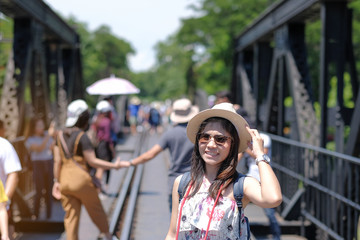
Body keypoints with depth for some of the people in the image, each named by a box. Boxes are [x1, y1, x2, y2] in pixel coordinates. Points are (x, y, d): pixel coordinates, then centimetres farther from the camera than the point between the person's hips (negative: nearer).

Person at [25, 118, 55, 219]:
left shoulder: (46, 135, 9)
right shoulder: (30, 140, -4)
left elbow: (53, 147, 4)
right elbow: (39, 148, -21)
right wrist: (48, 136, -29)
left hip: (49, 164, 4)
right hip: (38, 165, -4)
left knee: (48, 192, 4)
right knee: (39, 192, -9)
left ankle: (49, 216, 10)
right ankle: (35, 216, 1)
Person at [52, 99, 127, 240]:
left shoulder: (61, 135, 6)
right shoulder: (82, 136, -14)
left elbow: (57, 161, 5)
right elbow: (92, 161, -15)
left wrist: (56, 181, 9)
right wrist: (114, 165, -8)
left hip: (65, 181, 6)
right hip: (81, 179, -5)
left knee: (70, 215, 8)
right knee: (96, 210, 15)